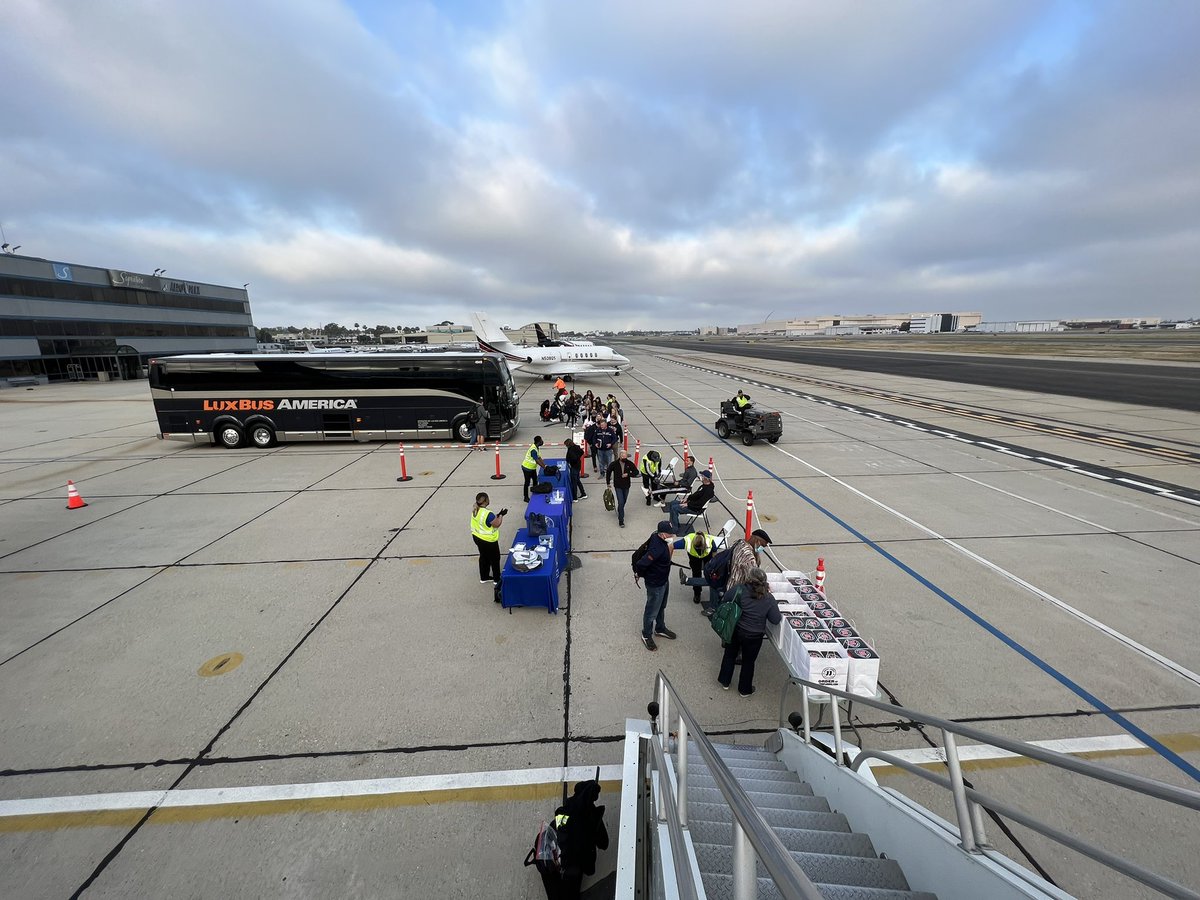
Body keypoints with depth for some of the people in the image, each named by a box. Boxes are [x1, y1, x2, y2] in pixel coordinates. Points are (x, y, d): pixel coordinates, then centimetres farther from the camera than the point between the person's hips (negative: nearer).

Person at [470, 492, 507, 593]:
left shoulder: (475, 510, -6)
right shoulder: (488, 514, -32)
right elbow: (496, 524, -20)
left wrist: (496, 515, 1)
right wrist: (501, 515, -8)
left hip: (477, 537, 8)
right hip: (488, 540, -8)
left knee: (483, 557, 24)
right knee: (495, 559, 13)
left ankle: (484, 577, 38)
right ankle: (497, 579, 28)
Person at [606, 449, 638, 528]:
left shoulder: (630, 463, -10)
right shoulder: (614, 464, -13)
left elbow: (636, 472, -6)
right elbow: (608, 472, 3)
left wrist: (628, 474, -21)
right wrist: (608, 483, 5)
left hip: (626, 486, 3)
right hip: (618, 486, -3)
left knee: (623, 502, 17)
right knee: (621, 502, -10)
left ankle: (619, 512, 46)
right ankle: (621, 520, -3)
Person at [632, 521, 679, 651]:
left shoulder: (657, 536, -12)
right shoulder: (657, 549, -39)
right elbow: (640, 564, -36)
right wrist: (639, 575, -16)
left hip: (664, 580, 9)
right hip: (655, 585, -9)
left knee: (661, 607, 28)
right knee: (652, 611, 14)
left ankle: (660, 629, 50)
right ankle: (646, 635, 37)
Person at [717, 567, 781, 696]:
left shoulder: (740, 590, -24)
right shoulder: (769, 599, -22)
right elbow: (776, 620, -12)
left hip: (735, 631, 1)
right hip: (754, 636, 0)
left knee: (730, 654, 25)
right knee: (748, 661, 22)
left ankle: (725, 681, 43)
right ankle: (745, 689, 41)